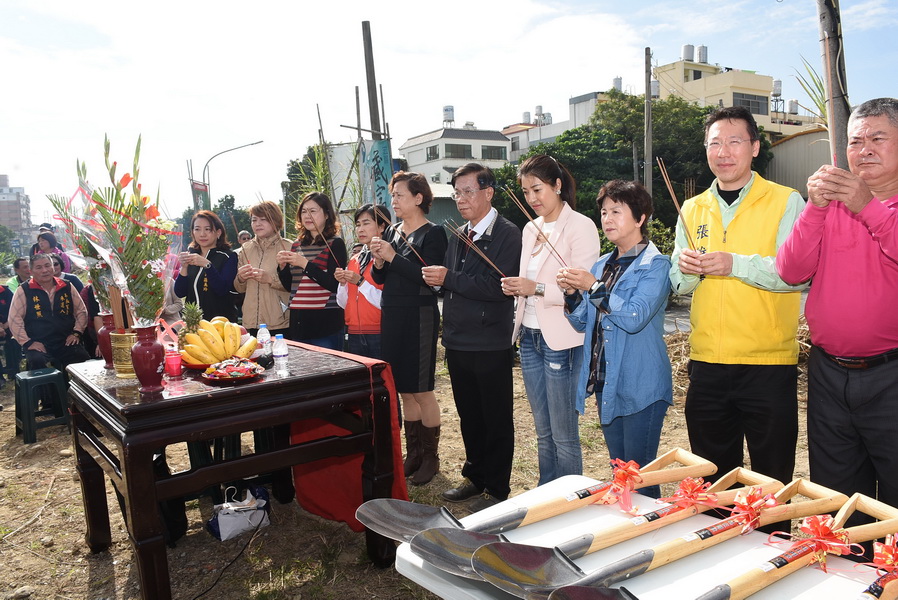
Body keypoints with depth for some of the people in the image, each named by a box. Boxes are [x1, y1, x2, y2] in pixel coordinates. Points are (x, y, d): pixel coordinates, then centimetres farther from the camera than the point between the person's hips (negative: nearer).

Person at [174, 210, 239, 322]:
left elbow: (222, 290, -17)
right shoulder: (190, 256, 8)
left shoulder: (228, 257, -6)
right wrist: (184, 267, -12)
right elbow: (179, 293, 1)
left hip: (220, 320, -4)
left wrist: (207, 265, -25)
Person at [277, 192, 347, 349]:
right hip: (297, 323, 6)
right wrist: (282, 266, -2)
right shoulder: (297, 245, 13)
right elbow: (289, 286, 16)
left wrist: (305, 264, -20)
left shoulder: (335, 244, -4)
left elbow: (335, 285, -15)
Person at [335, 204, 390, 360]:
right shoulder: (354, 260, 13)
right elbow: (344, 303, 14)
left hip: (379, 334, -6)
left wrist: (360, 282, -17)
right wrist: (342, 283, -3)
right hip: (354, 335, 7)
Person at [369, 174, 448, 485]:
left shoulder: (433, 233, -8)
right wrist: (378, 262, -7)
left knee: (421, 391, 1)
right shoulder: (392, 232, 12)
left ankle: (431, 456, 15)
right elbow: (380, 279, 14)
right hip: (391, 317, 7)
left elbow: (429, 278, -19)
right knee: (404, 390, 12)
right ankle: (413, 452, 24)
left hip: (419, 317, -7)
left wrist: (393, 257, -19)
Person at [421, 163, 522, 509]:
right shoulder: (460, 235, 13)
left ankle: (497, 489, 21)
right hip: (458, 343, 7)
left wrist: (449, 279, -21)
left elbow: (499, 287, -22)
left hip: (491, 346, -7)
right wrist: (437, 278, -5)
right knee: (469, 416, 19)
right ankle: (475, 477, 35)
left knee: (496, 420, 7)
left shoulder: (507, 234, -11)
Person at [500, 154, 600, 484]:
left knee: (564, 436, 2)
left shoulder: (580, 226, -9)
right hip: (530, 337, 7)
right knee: (543, 433, 16)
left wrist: (538, 288, -21)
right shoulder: (531, 229, 14)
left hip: (561, 340, -7)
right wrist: (516, 287, 1)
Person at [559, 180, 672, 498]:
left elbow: (634, 317, -22)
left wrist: (593, 287, -23)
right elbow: (582, 322, 11)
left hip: (640, 386, -7)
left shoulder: (655, 264, -9)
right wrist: (572, 293, -6)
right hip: (604, 382, 7)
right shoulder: (602, 265, 12)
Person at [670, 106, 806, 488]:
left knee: (771, 481, 9)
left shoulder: (786, 202, -2)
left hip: (769, 364, -4)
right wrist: (686, 270, -9)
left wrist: (736, 264, -23)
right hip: (706, 363, 4)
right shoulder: (692, 209, 11)